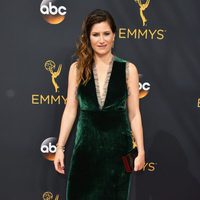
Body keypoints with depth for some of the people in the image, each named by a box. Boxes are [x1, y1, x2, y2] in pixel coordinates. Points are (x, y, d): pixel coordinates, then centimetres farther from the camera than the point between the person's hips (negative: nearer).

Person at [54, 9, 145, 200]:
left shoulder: (128, 69, -2)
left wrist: (141, 150, -3)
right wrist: (60, 147, -2)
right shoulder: (77, 68, 1)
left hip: (117, 144, 0)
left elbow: (134, 113, 0)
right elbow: (70, 109, 1)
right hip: (86, 144, 1)